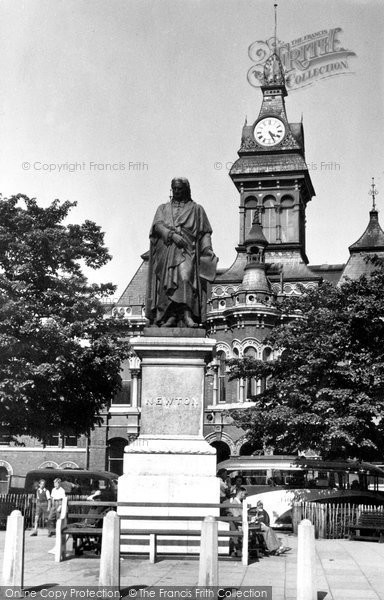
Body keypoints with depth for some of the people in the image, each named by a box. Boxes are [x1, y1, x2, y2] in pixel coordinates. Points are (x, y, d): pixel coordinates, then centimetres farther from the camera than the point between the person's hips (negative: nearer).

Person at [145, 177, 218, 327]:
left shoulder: (196, 209, 19)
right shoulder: (163, 208, 23)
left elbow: (205, 232, 13)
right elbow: (157, 225, 4)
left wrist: (208, 248, -5)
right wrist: (172, 235, -14)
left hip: (187, 250, -3)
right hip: (166, 250, 3)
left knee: (185, 277, -27)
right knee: (167, 283, -9)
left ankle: (186, 315, -39)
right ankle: (171, 317, -11)